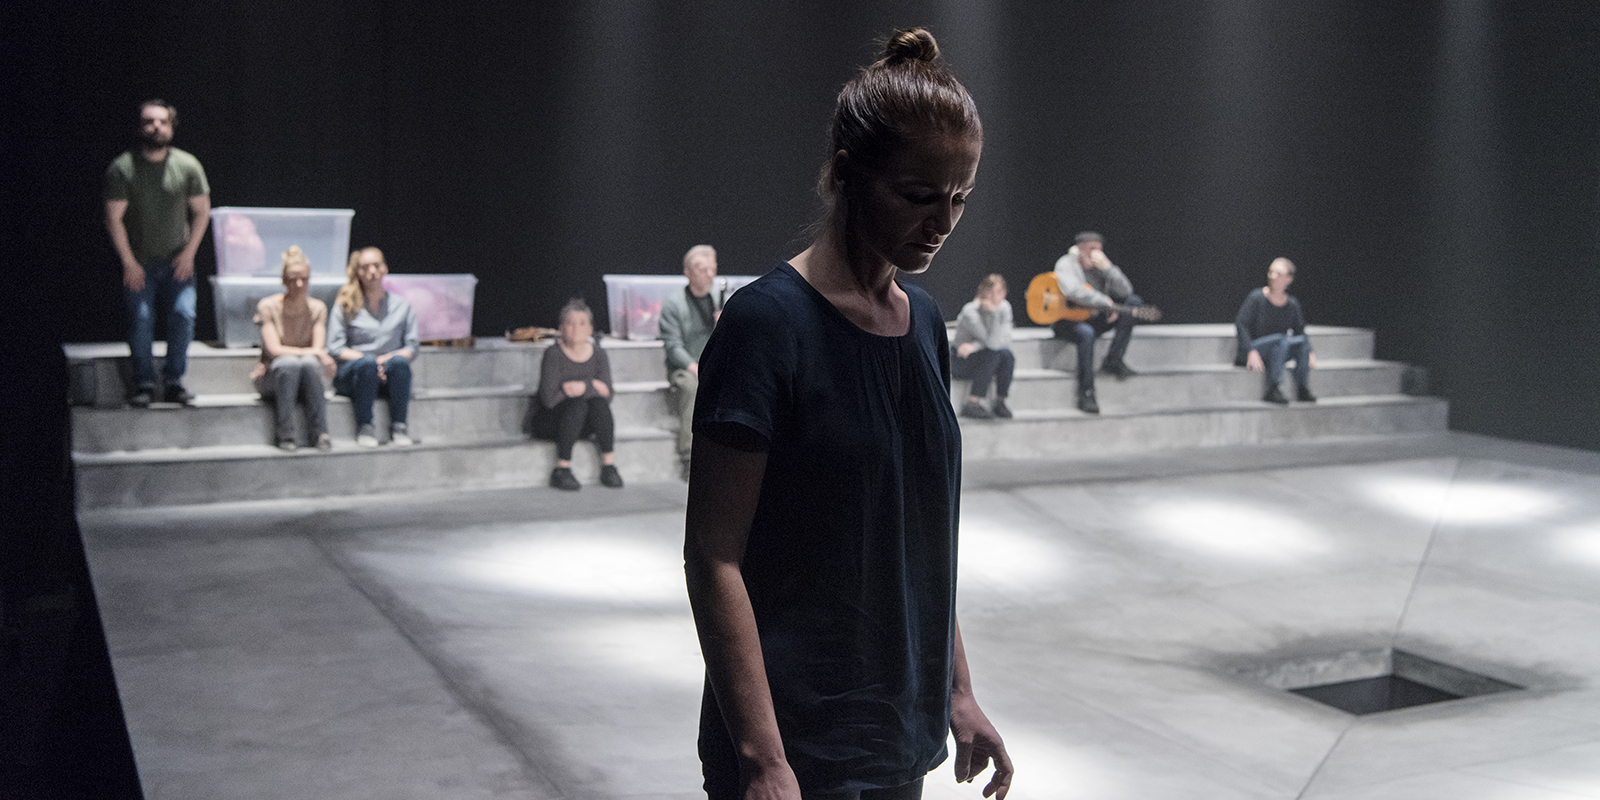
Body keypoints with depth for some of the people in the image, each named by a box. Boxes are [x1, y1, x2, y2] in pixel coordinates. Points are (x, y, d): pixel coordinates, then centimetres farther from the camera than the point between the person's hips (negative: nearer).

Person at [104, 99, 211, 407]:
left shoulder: (188, 165, -3)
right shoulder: (121, 168, -9)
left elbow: (202, 212, 5)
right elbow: (114, 219, -6)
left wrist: (189, 253, -3)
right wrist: (129, 263, -9)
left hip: (178, 260, 1)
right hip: (139, 262, -1)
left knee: (184, 314, -13)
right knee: (141, 318, -13)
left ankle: (173, 381, -1)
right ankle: (144, 384, -2)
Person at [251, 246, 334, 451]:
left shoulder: (317, 308, 5)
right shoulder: (267, 306, -4)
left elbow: (318, 348, -7)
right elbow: (274, 349, -15)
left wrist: (319, 357, -31)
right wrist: (307, 352, -29)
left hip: (305, 380, 2)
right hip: (273, 378, -2)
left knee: (309, 363, -33)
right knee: (289, 362, -36)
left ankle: (320, 433, -30)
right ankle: (284, 434, -30)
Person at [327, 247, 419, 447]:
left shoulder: (401, 306, 14)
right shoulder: (345, 306, 9)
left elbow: (413, 347, 9)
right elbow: (335, 349, 2)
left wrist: (388, 359, -11)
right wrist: (366, 359, -14)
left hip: (388, 378, 1)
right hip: (351, 376, -1)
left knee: (399, 362, -33)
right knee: (367, 363, -36)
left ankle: (398, 425, -24)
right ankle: (364, 426, -26)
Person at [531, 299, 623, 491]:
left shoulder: (598, 354, 1)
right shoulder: (553, 354, -11)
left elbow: (607, 395, -7)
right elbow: (548, 399, -20)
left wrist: (582, 387, -19)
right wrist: (592, 386, -15)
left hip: (584, 424, 3)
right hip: (552, 422, -3)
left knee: (599, 402, -26)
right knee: (578, 404, -32)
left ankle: (609, 465, -23)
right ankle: (562, 468, -29)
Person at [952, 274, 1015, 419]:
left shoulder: (1004, 307, -2)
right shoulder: (970, 313, -21)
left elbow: (1005, 340, -12)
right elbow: (993, 343, -28)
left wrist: (974, 346, -22)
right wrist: (993, 313, -34)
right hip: (961, 364, -5)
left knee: (1007, 355, -26)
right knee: (993, 354, -32)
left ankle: (1000, 402, -15)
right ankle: (972, 403, -30)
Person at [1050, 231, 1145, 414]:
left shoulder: (1101, 266, 7)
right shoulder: (1066, 264, -7)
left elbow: (1125, 291, -6)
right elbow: (1074, 291, -28)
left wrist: (1107, 267, -18)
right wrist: (1106, 302, -26)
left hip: (1094, 318, 6)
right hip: (1066, 319, -6)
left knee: (1133, 302, -9)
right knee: (1086, 333, -40)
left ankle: (1113, 360, -17)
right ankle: (1086, 394, -33)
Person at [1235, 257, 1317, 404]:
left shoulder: (1292, 304, 5)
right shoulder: (1256, 297, -8)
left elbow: (1300, 331, 11)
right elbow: (1241, 324, -14)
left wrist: (1310, 353, -6)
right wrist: (1251, 352, -26)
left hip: (1275, 357, 5)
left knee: (1300, 341, -21)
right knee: (1281, 339, -31)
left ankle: (1303, 390, -21)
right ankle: (1273, 390, -37)